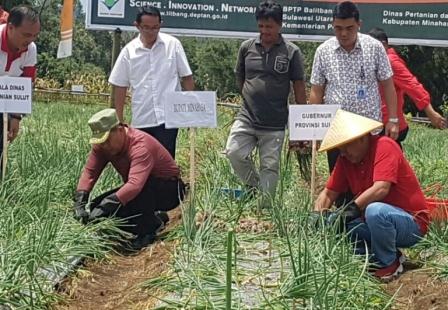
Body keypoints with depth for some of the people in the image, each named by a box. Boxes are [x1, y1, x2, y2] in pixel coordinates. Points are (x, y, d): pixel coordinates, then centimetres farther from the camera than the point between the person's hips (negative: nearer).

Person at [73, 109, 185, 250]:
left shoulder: (140, 145, -33)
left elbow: (135, 184, -46)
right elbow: (89, 171, -13)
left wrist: (105, 206, -50)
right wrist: (79, 203, -28)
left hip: (170, 190, -9)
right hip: (145, 194, 9)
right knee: (98, 206, -7)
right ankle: (156, 217, 5)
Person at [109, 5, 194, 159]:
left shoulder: (172, 44, -1)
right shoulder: (129, 50, 2)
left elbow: (186, 77, 4)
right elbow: (119, 87, 8)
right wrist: (119, 120, 6)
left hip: (168, 117, -2)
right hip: (140, 120, 2)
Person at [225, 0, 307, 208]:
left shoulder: (291, 52, -2)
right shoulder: (247, 47, 4)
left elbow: (299, 89, 1)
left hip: (275, 124, -2)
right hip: (246, 118, 2)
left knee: (270, 167, 2)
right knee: (234, 152, -15)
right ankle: (254, 185, 11)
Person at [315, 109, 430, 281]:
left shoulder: (384, 146, -18)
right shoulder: (346, 158, 3)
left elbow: (381, 188, -30)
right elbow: (328, 193, 3)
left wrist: (353, 208, -37)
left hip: (411, 222, -7)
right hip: (373, 220, 7)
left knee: (375, 211, -36)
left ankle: (388, 264, -12)